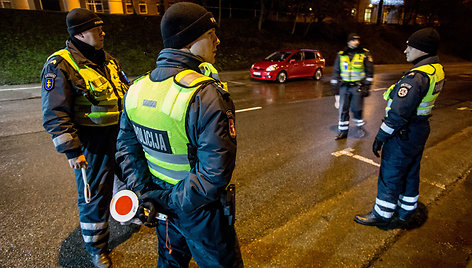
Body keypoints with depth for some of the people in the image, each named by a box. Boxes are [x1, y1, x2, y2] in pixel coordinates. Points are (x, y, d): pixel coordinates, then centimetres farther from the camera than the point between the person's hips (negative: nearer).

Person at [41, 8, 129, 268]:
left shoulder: (108, 61, 8)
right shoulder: (59, 66, -14)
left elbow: (127, 92, 17)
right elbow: (55, 115, -16)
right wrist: (72, 151, -19)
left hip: (123, 137, 7)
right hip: (93, 145, -6)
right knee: (94, 196, 8)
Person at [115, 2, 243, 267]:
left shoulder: (137, 89, -4)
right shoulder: (206, 96, -28)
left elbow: (127, 147, 0)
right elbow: (216, 172, -30)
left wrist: (143, 193, -2)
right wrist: (170, 200, -18)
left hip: (163, 203, 7)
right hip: (200, 210, -6)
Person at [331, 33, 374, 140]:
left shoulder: (365, 54, 2)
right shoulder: (341, 55, 7)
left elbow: (369, 72, 3)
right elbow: (336, 72, 10)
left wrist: (367, 87, -3)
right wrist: (335, 89, 7)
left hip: (358, 86, -2)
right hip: (344, 86, 2)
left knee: (357, 109, 0)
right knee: (343, 109, 2)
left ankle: (360, 127, 23)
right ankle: (343, 131, 12)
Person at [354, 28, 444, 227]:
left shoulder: (417, 76, -26)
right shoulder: (437, 70, 5)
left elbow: (398, 113, -27)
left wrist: (381, 137, -18)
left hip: (404, 135, -9)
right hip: (420, 130, 9)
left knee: (390, 175, 5)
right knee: (410, 173, 21)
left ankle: (382, 214, 22)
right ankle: (406, 210, 39)